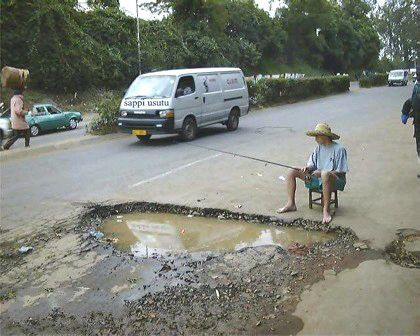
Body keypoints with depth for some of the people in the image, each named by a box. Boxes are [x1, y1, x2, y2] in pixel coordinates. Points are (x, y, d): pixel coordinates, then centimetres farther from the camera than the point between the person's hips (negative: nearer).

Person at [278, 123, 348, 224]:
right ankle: (291, 204, -4)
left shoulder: (339, 149, -12)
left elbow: (341, 172, -15)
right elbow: (312, 163, 10)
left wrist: (321, 173, -25)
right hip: (318, 177, 7)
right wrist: (307, 168, -15)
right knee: (292, 172, -3)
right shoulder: (319, 147, 8)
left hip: (335, 180, -7)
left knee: (325, 174, -44)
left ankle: (326, 210, -36)